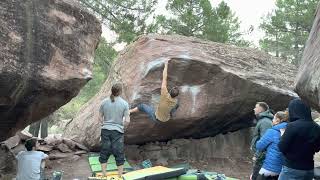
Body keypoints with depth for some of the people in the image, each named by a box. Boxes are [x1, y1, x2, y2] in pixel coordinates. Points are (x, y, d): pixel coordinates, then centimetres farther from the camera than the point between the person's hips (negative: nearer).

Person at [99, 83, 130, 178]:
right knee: (119, 155, 8)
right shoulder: (124, 103, -7)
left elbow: (100, 117, 5)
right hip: (118, 132, -2)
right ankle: (120, 176, 17)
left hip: (105, 130, 3)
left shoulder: (104, 102, 0)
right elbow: (127, 121, -9)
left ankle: (104, 175, 21)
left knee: (104, 153, 12)